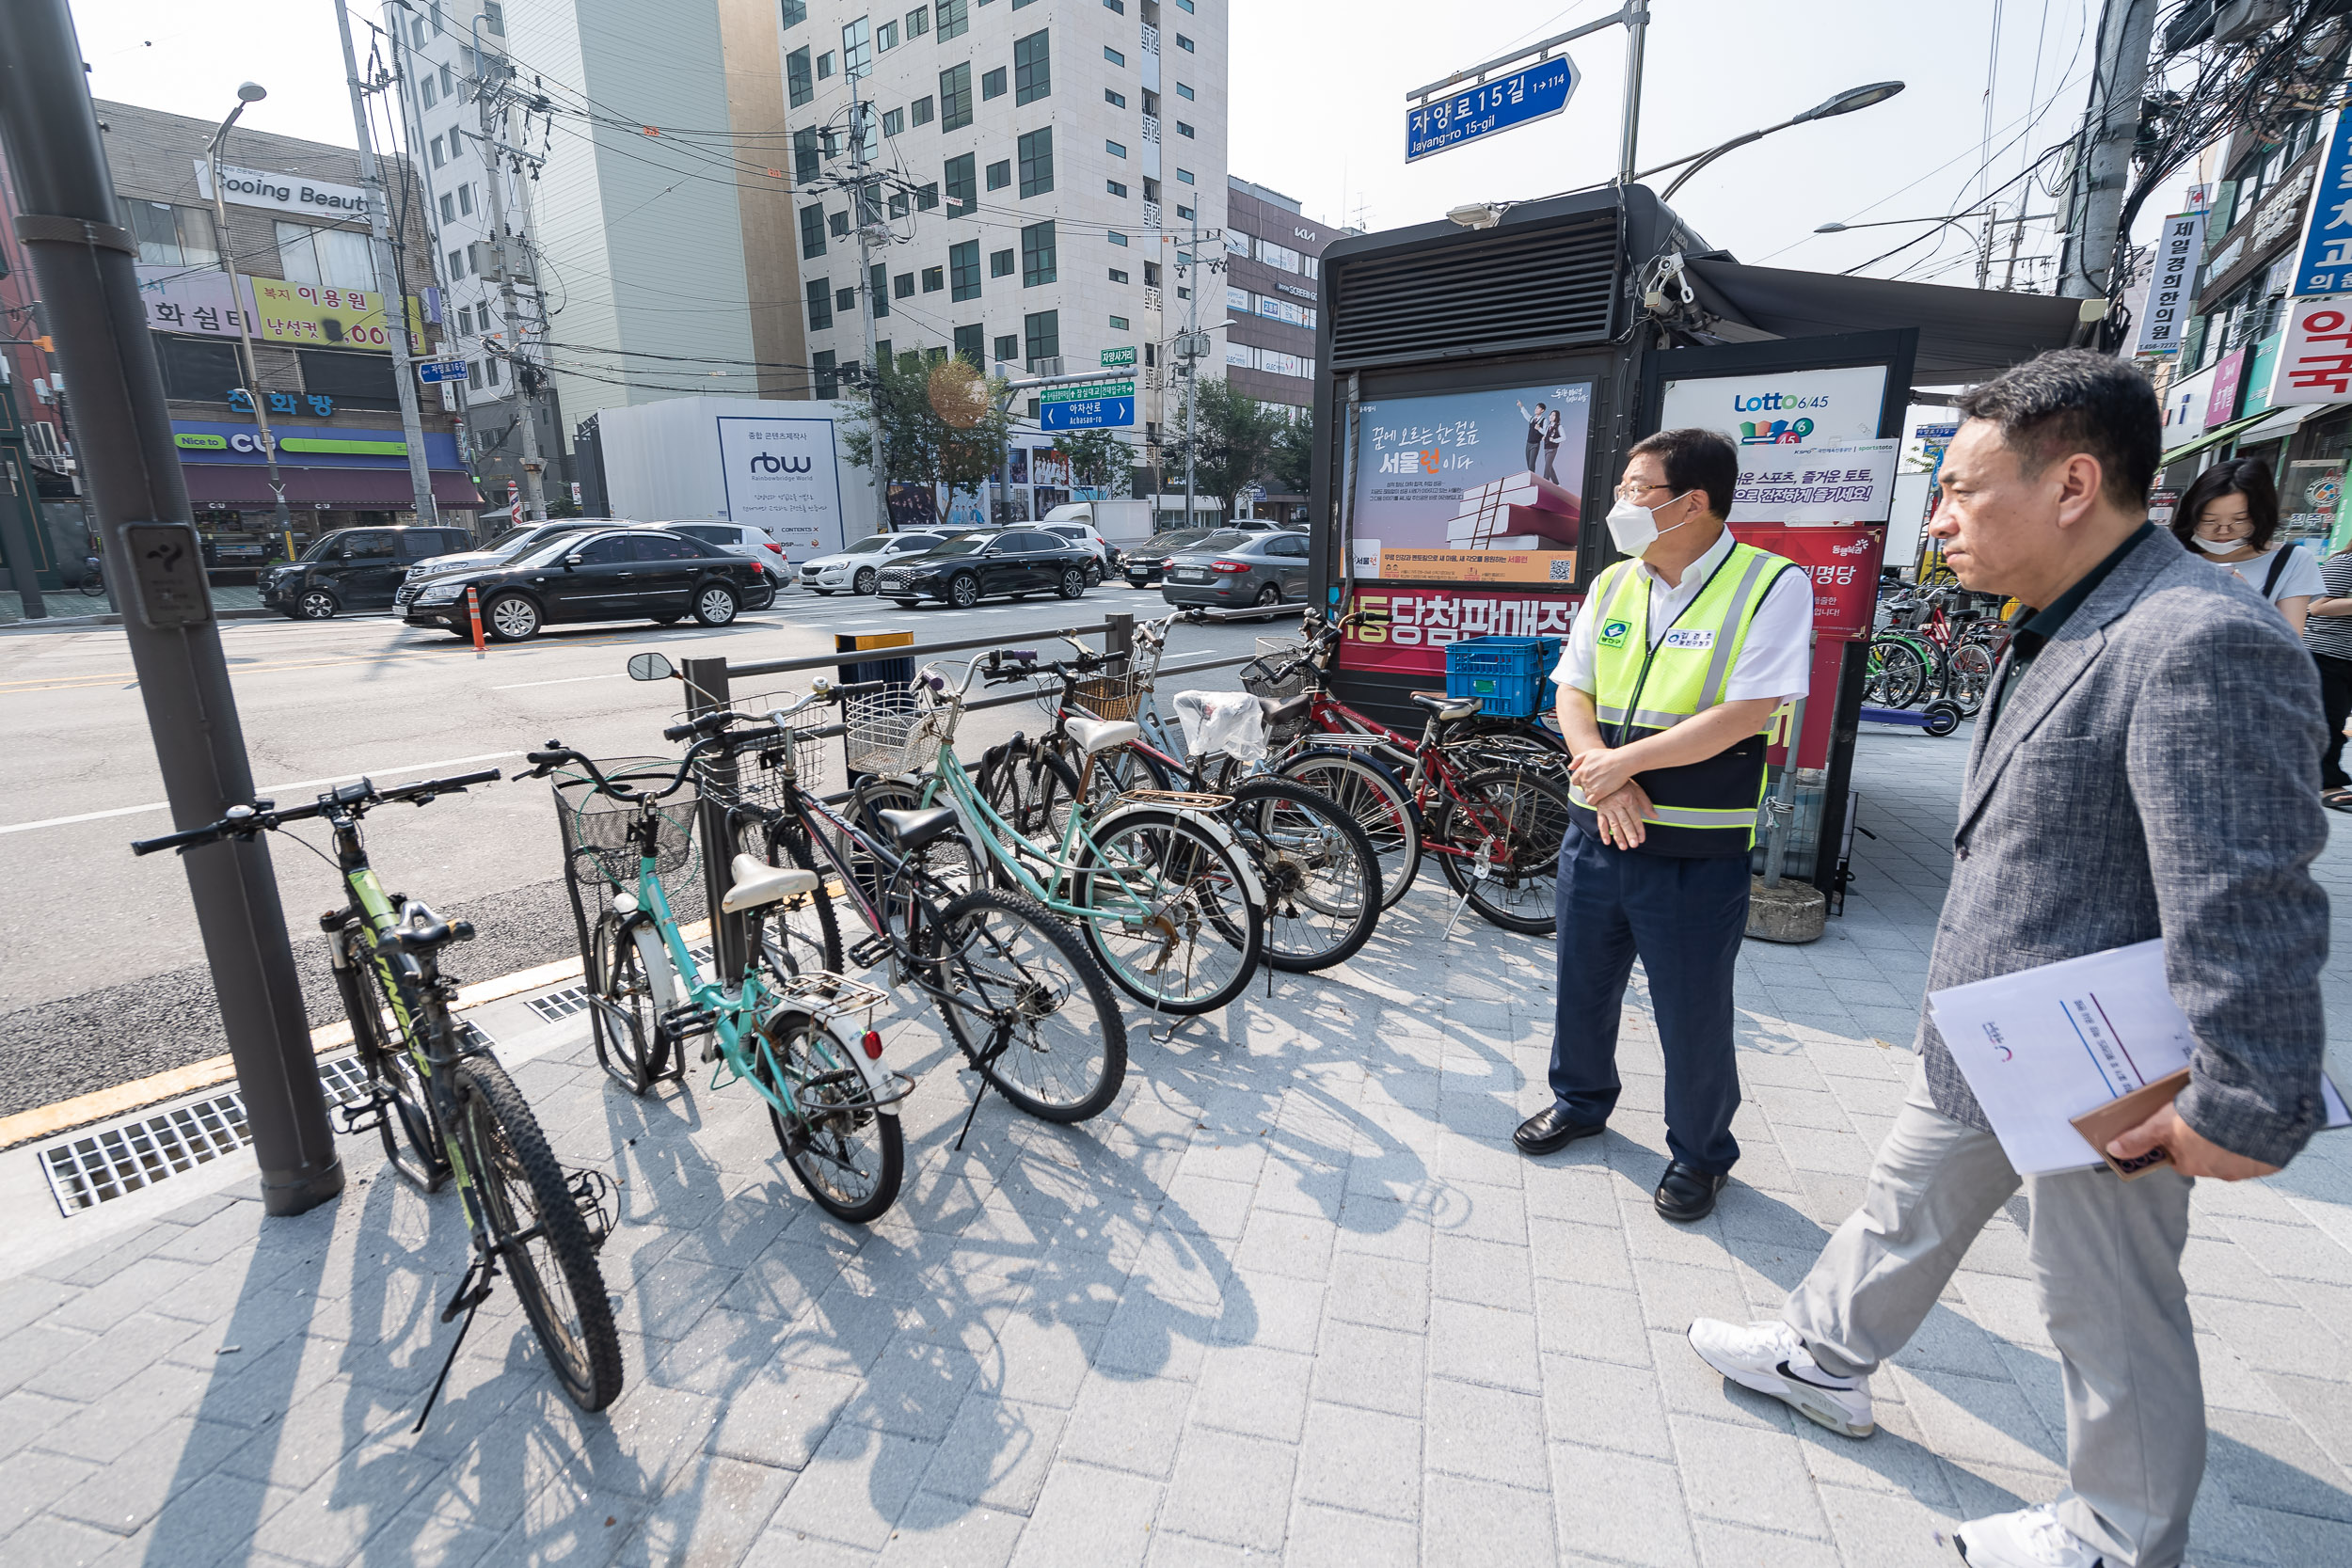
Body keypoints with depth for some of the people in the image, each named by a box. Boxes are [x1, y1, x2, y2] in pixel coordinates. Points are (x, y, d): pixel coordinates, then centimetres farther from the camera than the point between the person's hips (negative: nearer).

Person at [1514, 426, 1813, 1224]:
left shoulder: (1772, 584, -10)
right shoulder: (1612, 584, 7)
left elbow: (1742, 716, -18)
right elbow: (1573, 693, 5)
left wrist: (1625, 762, -16)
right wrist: (1599, 771, -12)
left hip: (1697, 853, -5)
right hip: (1597, 830, 5)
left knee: (1693, 1013, 9)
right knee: (1583, 983, 19)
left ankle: (1700, 1152, 34)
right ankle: (1581, 1099, 44)